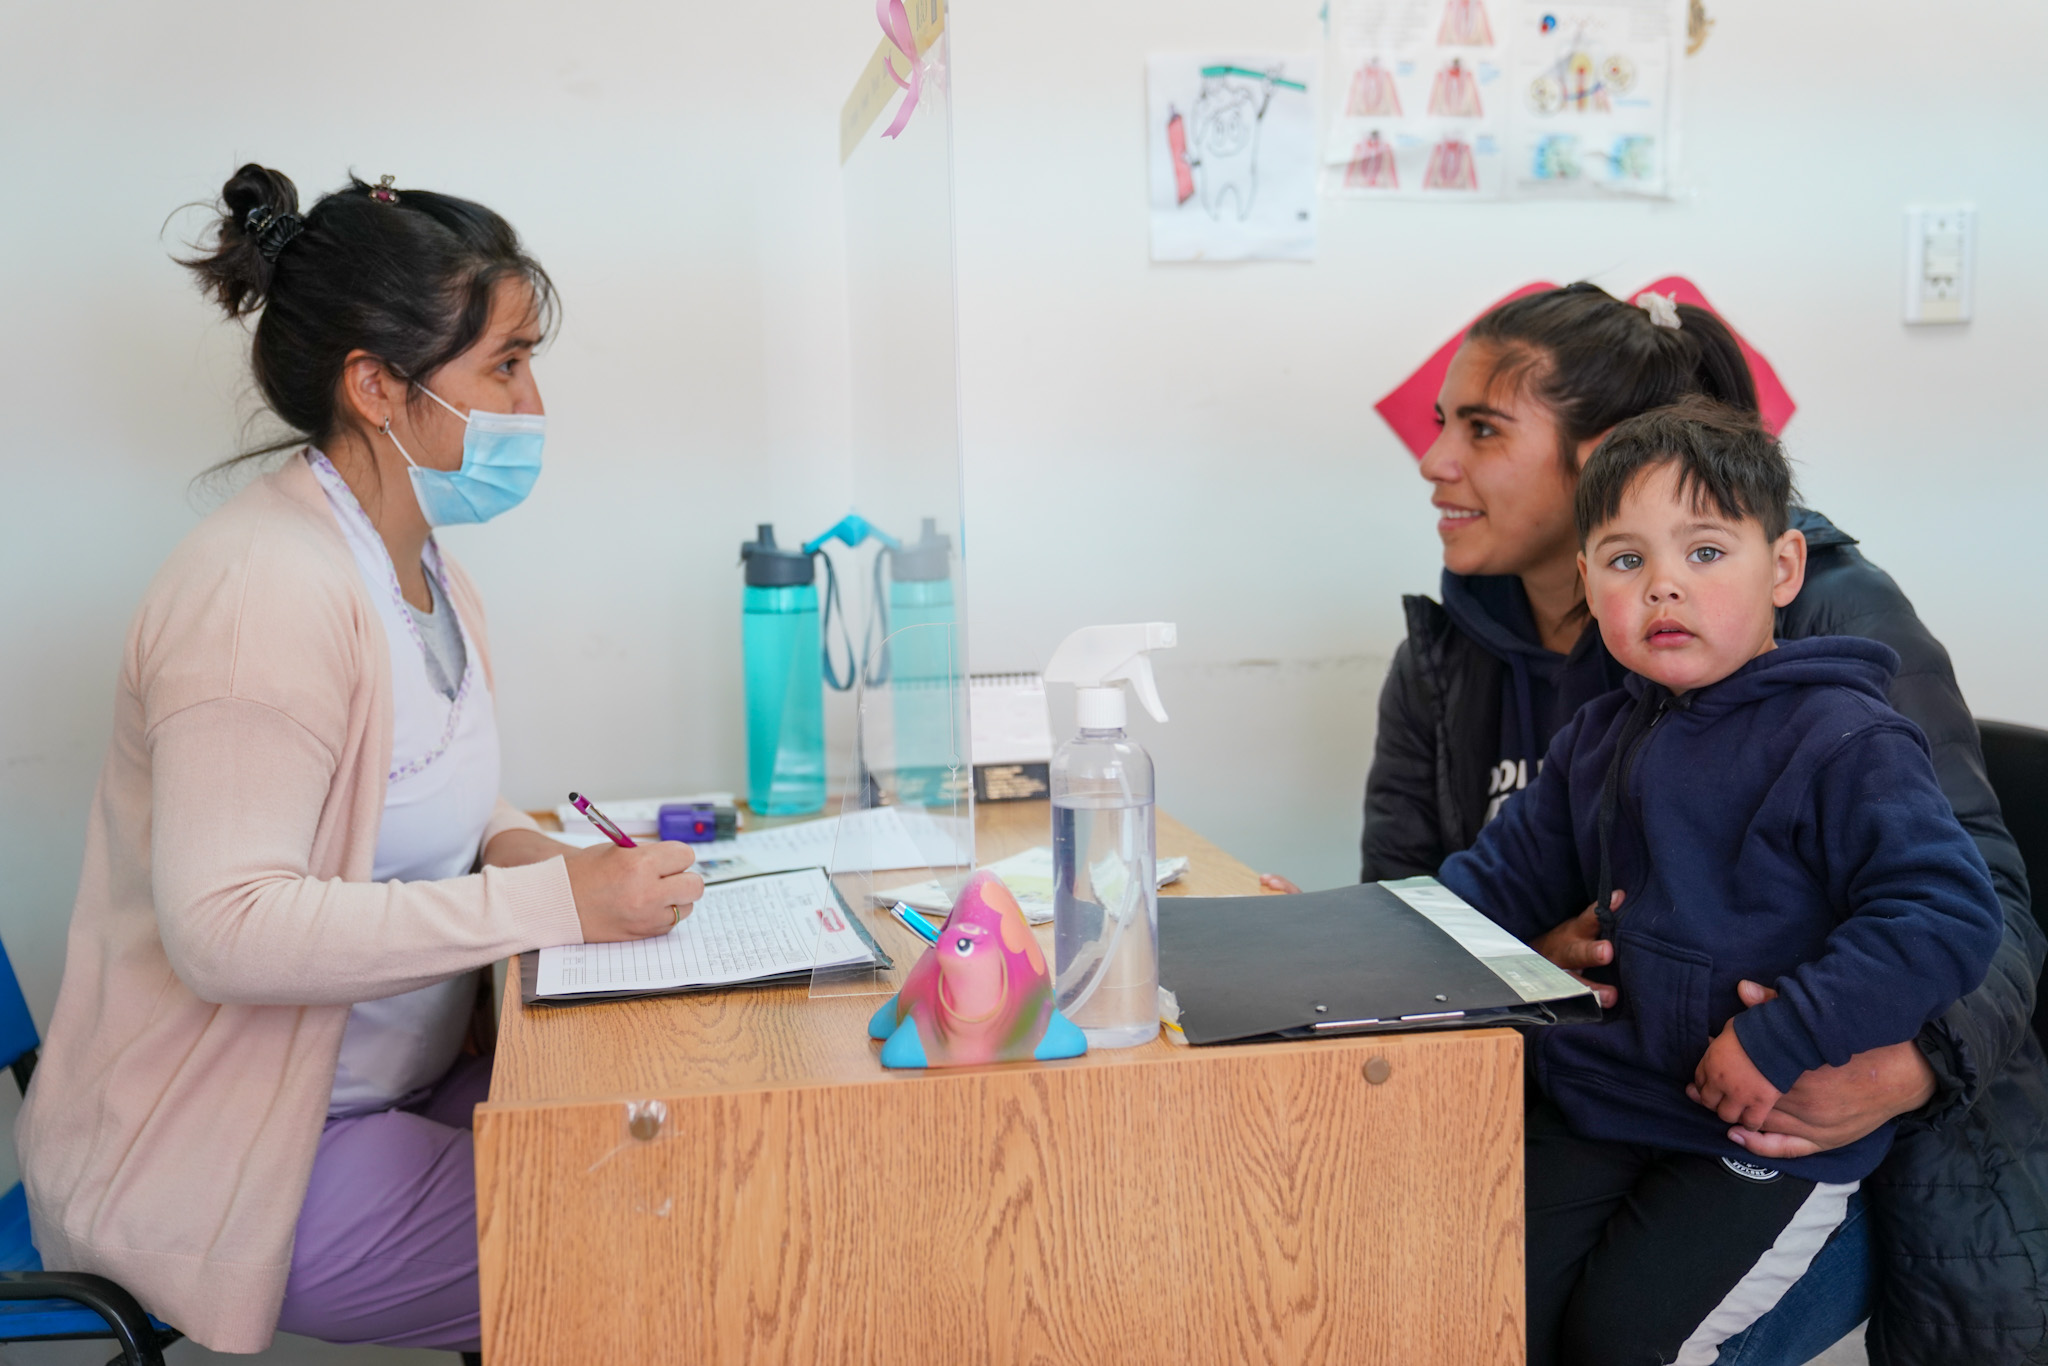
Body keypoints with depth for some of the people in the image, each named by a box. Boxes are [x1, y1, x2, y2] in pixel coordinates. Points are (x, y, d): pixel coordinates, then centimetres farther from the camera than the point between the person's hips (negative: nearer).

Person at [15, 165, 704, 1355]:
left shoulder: (418, 564, 7)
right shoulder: (264, 591, -24)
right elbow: (224, 928, -30)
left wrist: (515, 844, -4)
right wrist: (550, 902, -30)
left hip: (387, 1081, 9)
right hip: (221, 1163, -9)